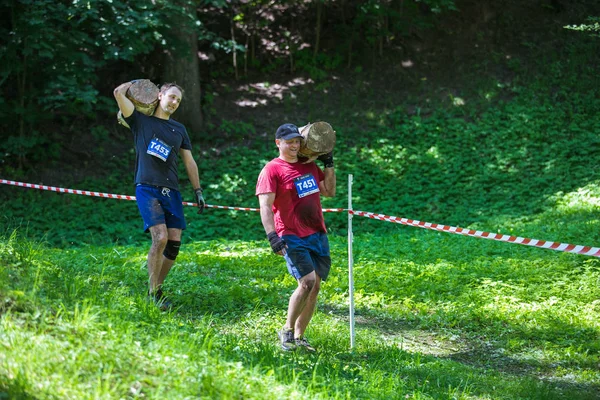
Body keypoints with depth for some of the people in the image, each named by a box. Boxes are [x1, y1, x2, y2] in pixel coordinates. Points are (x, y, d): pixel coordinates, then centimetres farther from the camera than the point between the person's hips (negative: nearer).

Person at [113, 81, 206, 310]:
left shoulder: (179, 129, 20)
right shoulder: (140, 120, 7)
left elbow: (189, 162, 22)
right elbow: (119, 92, -4)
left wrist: (198, 191, 16)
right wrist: (137, 83, 14)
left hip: (171, 191, 5)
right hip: (147, 188, -5)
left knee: (174, 244, -4)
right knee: (160, 238, -19)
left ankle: (158, 287, 13)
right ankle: (152, 293, -9)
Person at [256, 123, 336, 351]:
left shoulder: (309, 166, 15)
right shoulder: (272, 170, -5)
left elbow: (329, 192, 24)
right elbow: (265, 206, -13)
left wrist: (329, 165, 13)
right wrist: (272, 236, -25)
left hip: (318, 234, 7)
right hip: (292, 238, -6)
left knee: (314, 287, 3)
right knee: (307, 282, -19)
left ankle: (299, 336, 13)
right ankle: (287, 331, -3)